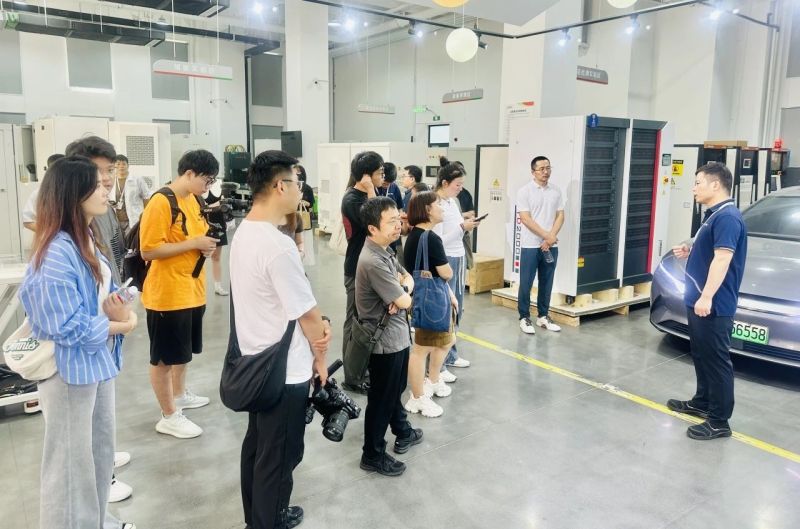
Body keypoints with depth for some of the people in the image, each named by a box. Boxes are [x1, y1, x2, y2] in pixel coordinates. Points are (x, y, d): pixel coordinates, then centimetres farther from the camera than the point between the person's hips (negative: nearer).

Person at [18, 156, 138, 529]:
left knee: (101, 450, 23)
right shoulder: (56, 254, -25)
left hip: (98, 361, 9)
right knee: (72, 460, 10)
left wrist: (123, 310, -11)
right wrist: (119, 325, -13)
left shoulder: (86, 241, 3)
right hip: (70, 369, -9)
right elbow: (68, 328, -26)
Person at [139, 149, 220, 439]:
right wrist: (195, 243, -23)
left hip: (192, 289, 9)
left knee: (184, 349, 23)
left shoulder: (193, 200, 9)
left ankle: (180, 394, 42)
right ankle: (169, 416, 16)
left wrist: (207, 244, -2)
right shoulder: (160, 202, -18)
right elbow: (148, 250, -22)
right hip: (168, 293, -9)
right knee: (164, 356, 5)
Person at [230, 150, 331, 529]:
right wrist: (320, 357, -4)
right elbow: (307, 313, -19)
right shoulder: (278, 246, -27)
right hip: (285, 370, -10)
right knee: (278, 457, 10)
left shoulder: (243, 233, 3)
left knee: (256, 445, 23)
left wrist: (317, 325, -2)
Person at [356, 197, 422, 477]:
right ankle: (373, 455, 23)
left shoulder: (385, 249, 3)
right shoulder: (373, 262, -29)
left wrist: (401, 289, -13)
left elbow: (408, 278, 10)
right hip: (385, 340, -9)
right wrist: (403, 294, -1)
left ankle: (403, 432, 47)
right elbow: (405, 301, -25)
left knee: (395, 390, 27)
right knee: (381, 399, 7)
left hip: (397, 335, 10)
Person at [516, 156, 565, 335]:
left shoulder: (556, 191, 7)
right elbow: (525, 219, -12)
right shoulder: (525, 191, -6)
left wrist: (551, 238, -9)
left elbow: (560, 216, 5)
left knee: (546, 283, 11)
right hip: (531, 245, -4)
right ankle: (524, 318, 11)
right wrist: (547, 236, -14)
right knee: (526, 283, 1)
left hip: (551, 246, 4)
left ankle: (543, 316, 23)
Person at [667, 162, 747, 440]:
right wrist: (689, 252, 9)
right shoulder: (714, 215, 14)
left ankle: (719, 422, 5)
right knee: (701, 356, 20)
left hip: (713, 306, -11)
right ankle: (702, 402, 35)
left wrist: (707, 296, -29)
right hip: (699, 301, 11)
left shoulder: (727, 217, -19)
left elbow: (722, 259, -26)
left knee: (716, 360, -3)